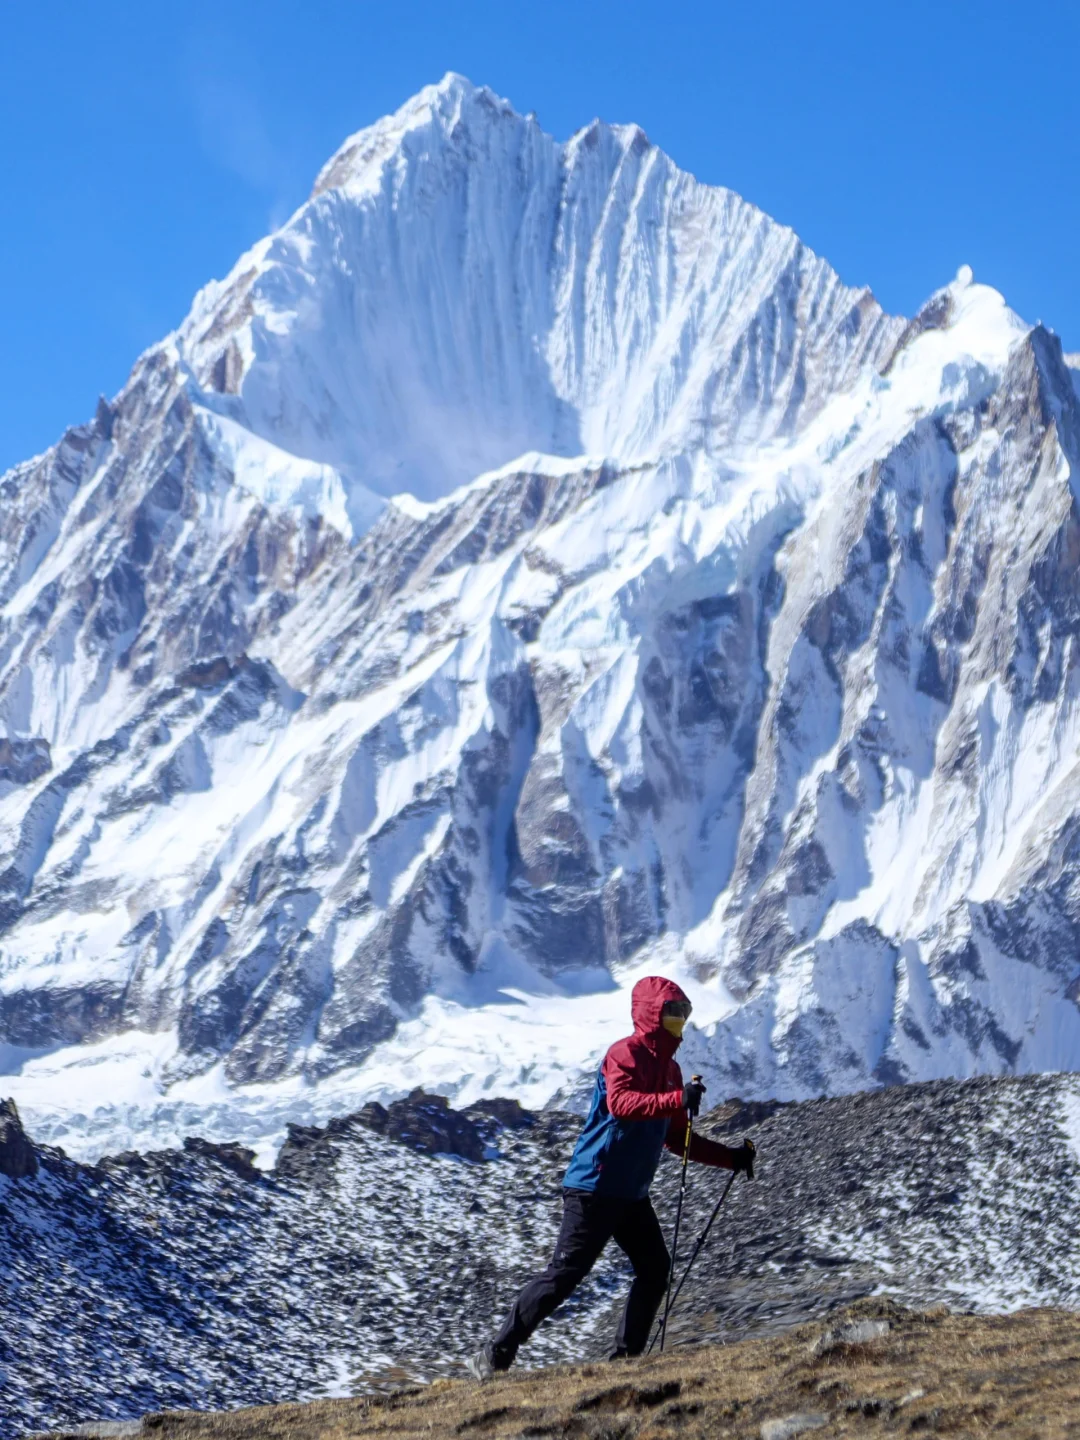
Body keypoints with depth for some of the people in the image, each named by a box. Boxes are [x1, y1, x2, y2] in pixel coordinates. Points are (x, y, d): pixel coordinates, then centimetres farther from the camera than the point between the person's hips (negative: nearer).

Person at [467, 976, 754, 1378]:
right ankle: (495, 1355, -7)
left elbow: (677, 1137, 23)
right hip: (595, 1188, -9)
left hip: (632, 1194, 9)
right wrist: (678, 1099, -41)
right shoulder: (625, 1054, -11)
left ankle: (626, 1357, 11)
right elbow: (620, 1103, -32)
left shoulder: (669, 1069, 16)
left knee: (655, 1269, 2)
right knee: (566, 1272, -11)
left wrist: (731, 1158, 17)